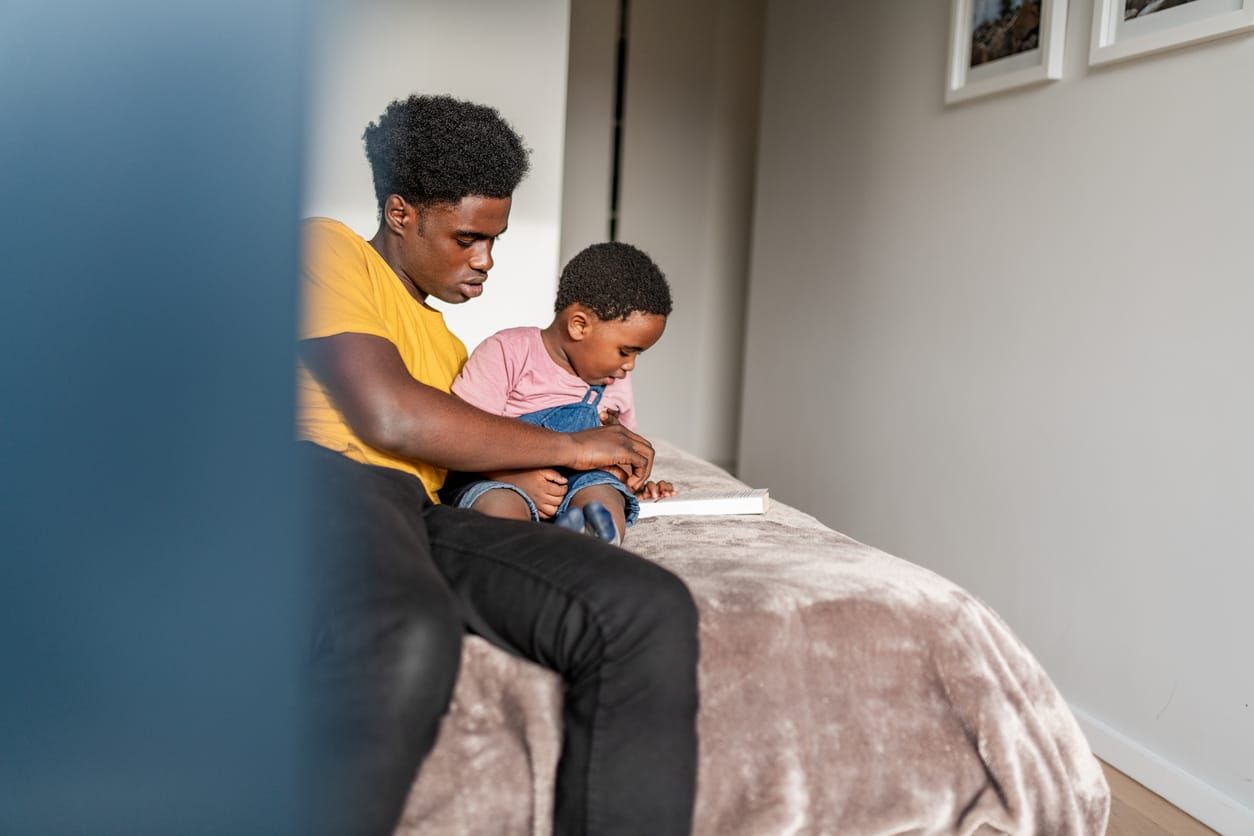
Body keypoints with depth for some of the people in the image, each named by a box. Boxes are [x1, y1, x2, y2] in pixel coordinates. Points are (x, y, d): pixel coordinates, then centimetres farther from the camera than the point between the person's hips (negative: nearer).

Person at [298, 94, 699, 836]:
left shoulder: (445, 341, 33)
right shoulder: (329, 249, 9)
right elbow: (387, 415, -7)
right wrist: (569, 447, 0)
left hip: (420, 516, 7)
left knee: (652, 611, -20)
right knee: (409, 640, -43)